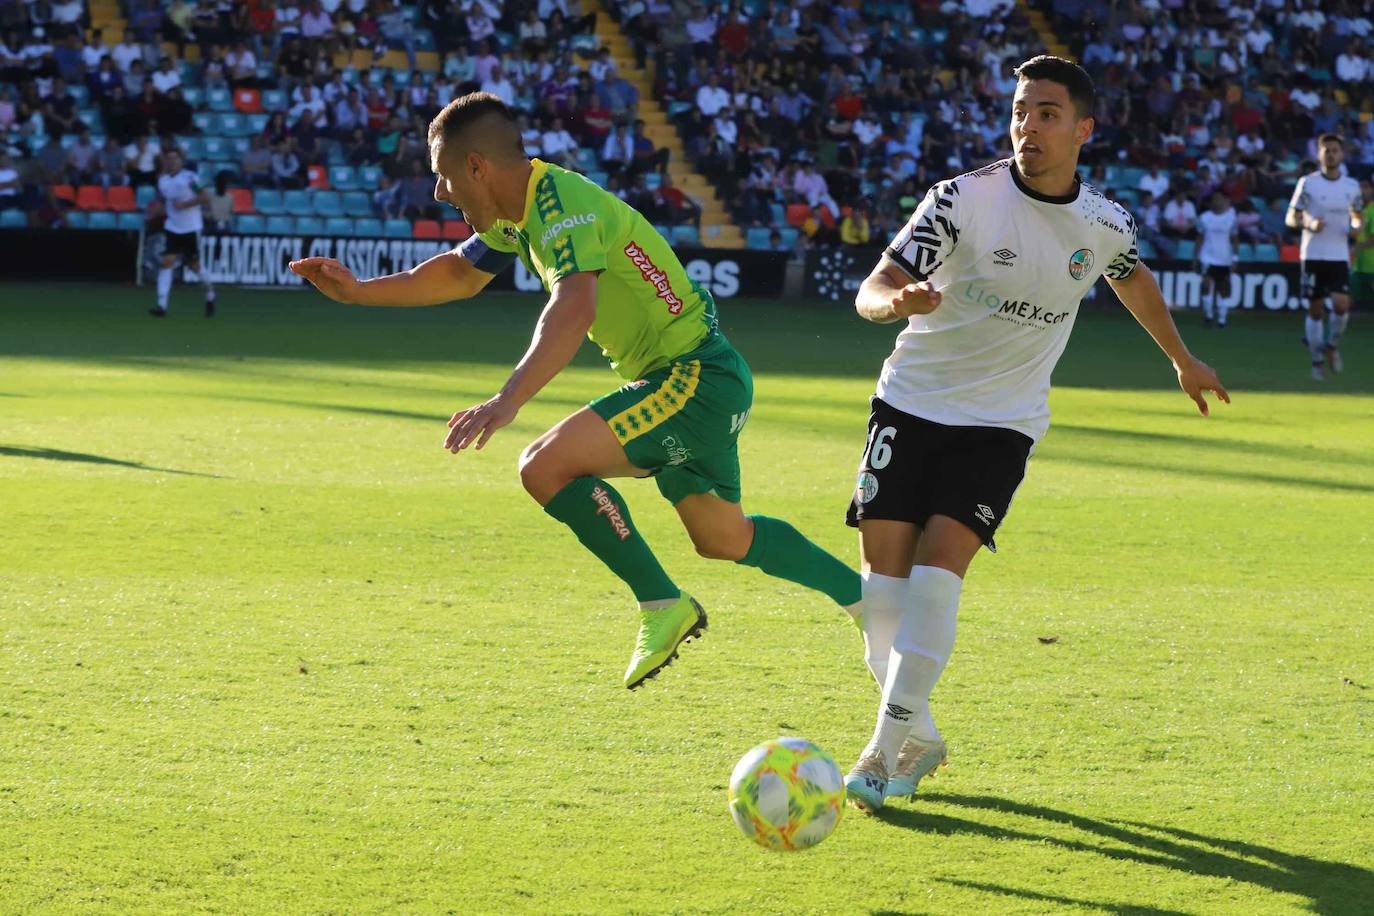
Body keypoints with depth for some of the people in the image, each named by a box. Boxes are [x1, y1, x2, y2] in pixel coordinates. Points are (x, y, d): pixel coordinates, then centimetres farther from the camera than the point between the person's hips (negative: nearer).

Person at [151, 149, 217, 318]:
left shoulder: (189, 177, -11)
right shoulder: (163, 181, 6)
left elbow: (205, 197, -14)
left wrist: (184, 204, -21)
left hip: (191, 228, -4)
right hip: (172, 228, 4)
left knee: (195, 265, 6)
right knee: (167, 262, -11)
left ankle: (210, 296, 34)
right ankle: (161, 306, -17)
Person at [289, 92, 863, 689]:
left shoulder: (563, 204, -22)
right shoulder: (518, 212, 8)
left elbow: (574, 309, -40)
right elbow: (460, 274, 26)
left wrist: (508, 401, -50)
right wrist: (358, 291, 18)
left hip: (695, 378, -11)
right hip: (692, 377, 11)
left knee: (546, 466, -21)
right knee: (723, 538, 21)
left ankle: (662, 604, -12)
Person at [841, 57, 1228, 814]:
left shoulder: (1105, 225, -4)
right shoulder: (966, 197, -15)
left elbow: (1133, 279, 22)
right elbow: (872, 288, -21)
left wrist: (1183, 360, 35)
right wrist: (898, 300, -45)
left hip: (1001, 424, 0)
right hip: (911, 404, 0)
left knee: (936, 574, -16)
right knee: (882, 580, -3)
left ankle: (887, 751, -9)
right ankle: (919, 737, 17)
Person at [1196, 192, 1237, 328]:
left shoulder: (1231, 218, 1)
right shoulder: (1204, 217, 1)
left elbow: (1233, 239, 6)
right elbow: (1200, 238, 7)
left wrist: (1234, 258, 1)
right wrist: (1197, 256, 4)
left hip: (1225, 259, 1)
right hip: (1208, 258, -1)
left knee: (1223, 290, 6)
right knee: (1207, 285, -15)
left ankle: (1221, 318, 15)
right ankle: (1208, 315, -1)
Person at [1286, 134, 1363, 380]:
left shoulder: (1351, 186, 6)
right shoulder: (1307, 183, -2)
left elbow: (1356, 216, 19)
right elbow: (1291, 218, 1)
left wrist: (1356, 224, -5)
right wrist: (1309, 224, -20)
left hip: (1339, 256, 2)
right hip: (1312, 255, -2)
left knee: (1341, 305, -14)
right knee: (1315, 309, 1)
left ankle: (1332, 346, 13)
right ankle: (1317, 361, 13)